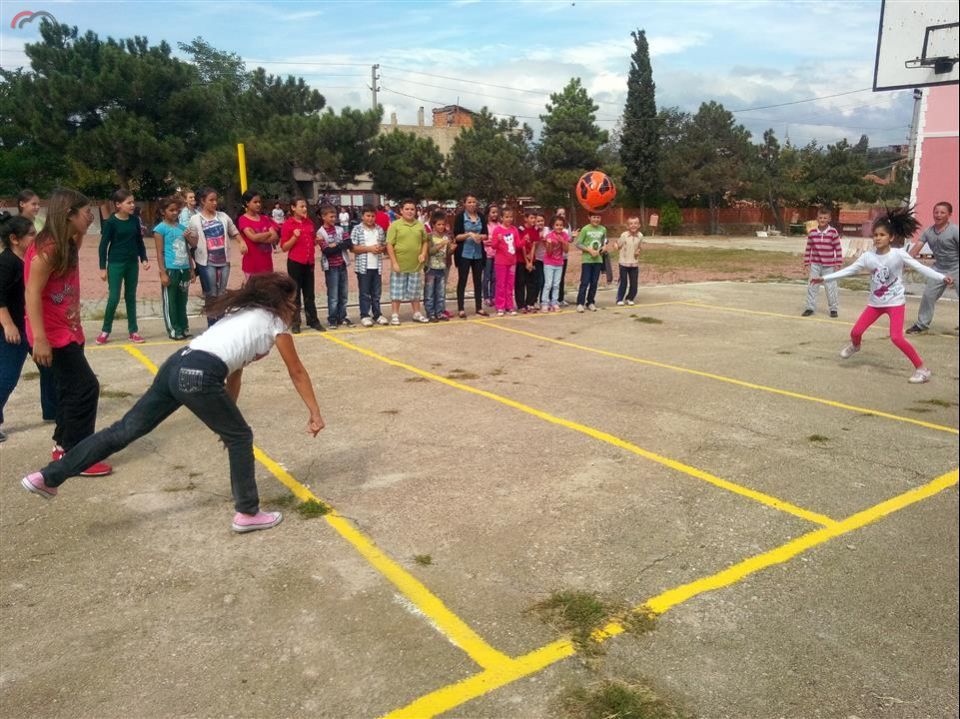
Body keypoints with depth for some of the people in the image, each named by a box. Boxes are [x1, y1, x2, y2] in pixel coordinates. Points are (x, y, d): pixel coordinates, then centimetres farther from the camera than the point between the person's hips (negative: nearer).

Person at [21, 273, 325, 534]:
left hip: (176, 365, 8)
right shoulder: (275, 321, 10)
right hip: (200, 376, -8)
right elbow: (298, 374, 13)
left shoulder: (240, 311, 32)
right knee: (240, 438, 9)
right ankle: (247, 514, 16)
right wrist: (315, 413, 20)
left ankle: (48, 477, 16)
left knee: (126, 429, 13)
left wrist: (226, 415, 40)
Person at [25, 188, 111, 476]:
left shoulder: (67, 245, 7)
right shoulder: (47, 247, -20)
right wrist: (40, 339, -26)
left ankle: (64, 445, 30)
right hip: (52, 335, -10)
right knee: (85, 388, -7)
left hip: (68, 331, 10)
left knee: (72, 389, 16)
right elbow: (32, 294, -22)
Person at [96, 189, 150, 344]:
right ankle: (105, 330, 12)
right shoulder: (111, 222, -10)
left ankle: (133, 330, 17)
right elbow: (103, 245, -8)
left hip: (132, 264, 4)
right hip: (115, 264, -4)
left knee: (131, 297, 10)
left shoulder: (135, 220, 2)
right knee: (114, 298, -4)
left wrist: (144, 259, 1)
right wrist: (103, 268, -9)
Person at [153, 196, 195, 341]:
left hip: (184, 269, 5)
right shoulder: (161, 228, -4)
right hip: (170, 269, -5)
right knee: (170, 302, 3)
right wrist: (163, 273, -13)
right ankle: (174, 330, 9)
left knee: (182, 301, 13)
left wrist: (192, 269, 14)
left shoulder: (182, 227, 13)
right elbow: (160, 253, -7)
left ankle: (184, 328, 21)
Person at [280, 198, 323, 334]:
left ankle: (313, 321, 17)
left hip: (309, 262, 5)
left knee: (310, 293, 10)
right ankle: (295, 323, 10)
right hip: (295, 263, -5)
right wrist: (294, 237, -21)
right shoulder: (288, 224, -7)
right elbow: (284, 247, -8)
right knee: (295, 293, 3)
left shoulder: (309, 222, 9)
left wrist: (317, 241, 2)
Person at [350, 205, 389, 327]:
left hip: (377, 266, 4)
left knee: (376, 292, 10)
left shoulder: (380, 229, 8)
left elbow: (385, 246, 15)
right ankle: (365, 316, 9)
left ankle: (377, 314, 19)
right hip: (363, 266, -4)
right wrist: (369, 249, -16)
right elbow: (352, 248, -10)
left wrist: (381, 249, -8)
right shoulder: (357, 229, -4)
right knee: (364, 293, 2)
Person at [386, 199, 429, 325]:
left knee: (415, 291, 14)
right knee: (397, 291, 3)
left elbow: (424, 241, 19)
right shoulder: (395, 225, -5)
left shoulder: (420, 226, 7)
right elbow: (389, 245, -7)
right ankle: (395, 315, 12)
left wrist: (423, 253, 0)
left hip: (415, 265, 4)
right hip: (399, 265, -3)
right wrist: (394, 263, -12)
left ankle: (417, 314, 25)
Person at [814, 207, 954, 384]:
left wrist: (942, 277, -32)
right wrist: (824, 278, -4)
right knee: (856, 332, 5)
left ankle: (922, 368, -4)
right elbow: (848, 270, 0)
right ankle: (855, 346, 44)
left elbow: (920, 267, -19)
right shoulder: (867, 257, -5)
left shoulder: (899, 254, -15)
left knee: (896, 338, -18)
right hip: (875, 302, 4)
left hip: (895, 302, -4)